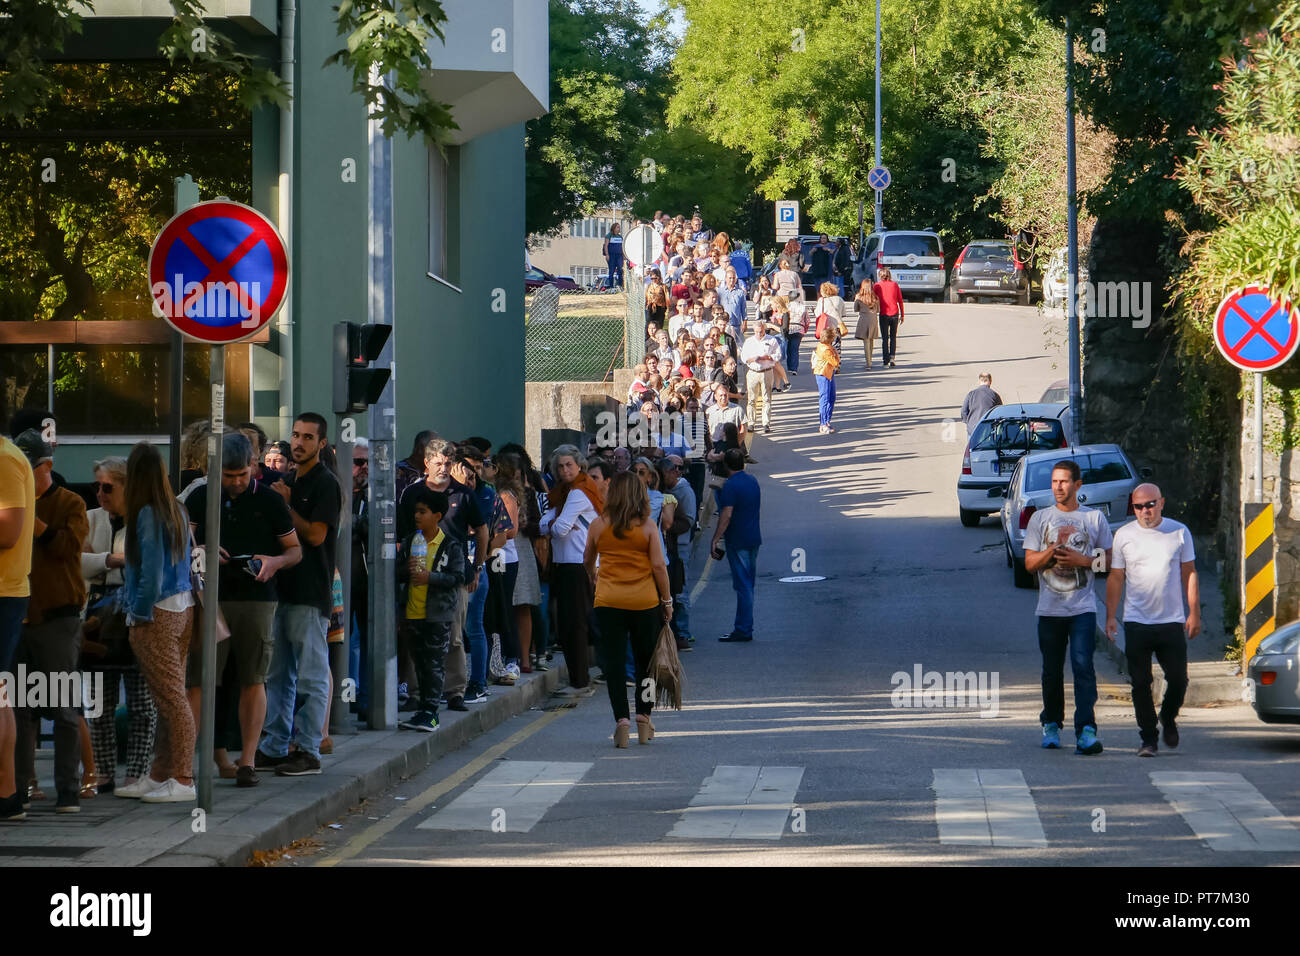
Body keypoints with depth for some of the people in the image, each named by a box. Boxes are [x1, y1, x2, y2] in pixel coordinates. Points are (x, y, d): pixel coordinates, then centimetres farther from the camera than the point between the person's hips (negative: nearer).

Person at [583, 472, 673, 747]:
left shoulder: (598, 525, 1)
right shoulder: (647, 526, -4)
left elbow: (587, 560, 17)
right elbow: (659, 566, -6)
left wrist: (591, 576, 39)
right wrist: (667, 600, 4)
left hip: (608, 601, 0)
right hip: (645, 601, 0)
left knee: (613, 663, 3)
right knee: (645, 662, 13)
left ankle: (621, 720, -8)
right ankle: (644, 719, 15)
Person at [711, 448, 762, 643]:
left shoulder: (730, 486, -16)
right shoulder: (752, 481, 10)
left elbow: (726, 516, -22)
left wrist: (715, 540, -19)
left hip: (738, 541, -8)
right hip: (754, 538, 8)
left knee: (742, 585, -7)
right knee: (748, 584, 14)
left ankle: (743, 631, -6)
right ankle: (746, 626, 19)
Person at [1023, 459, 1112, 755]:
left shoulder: (1095, 518, 7)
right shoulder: (1040, 518, 9)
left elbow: (1108, 560, 7)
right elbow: (1029, 563, 5)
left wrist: (1082, 560, -10)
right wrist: (1050, 553, -14)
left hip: (1083, 607, -2)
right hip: (1050, 608, 2)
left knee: (1083, 665, -15)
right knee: (1052, 670, 8)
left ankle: (1086, 730, -21)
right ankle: (1051, 724, 26)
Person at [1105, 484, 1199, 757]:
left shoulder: (1179, 532, 4)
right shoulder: (1124, 535, 3)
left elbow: (1189, 574, 8)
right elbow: (1116, 578, 6)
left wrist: (1194, 613, 3)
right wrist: (1110, 616, 0)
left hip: (1172, 622, 0)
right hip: (1136, 622, 0)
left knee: (1178, 680, -1)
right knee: (1141, 683, 0)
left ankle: (1168, 719, 28)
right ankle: (1148, 739, 9)